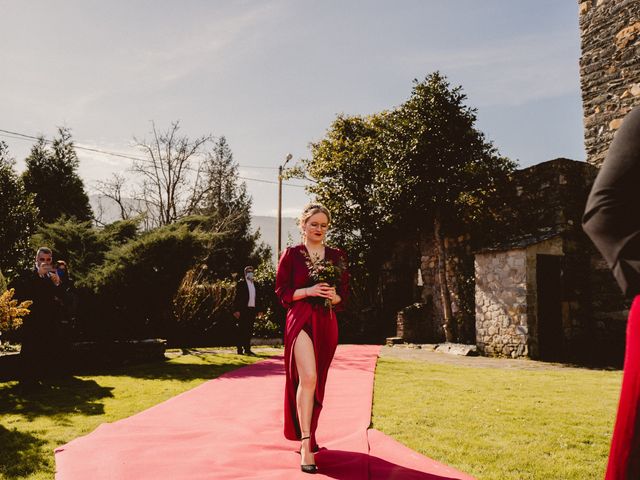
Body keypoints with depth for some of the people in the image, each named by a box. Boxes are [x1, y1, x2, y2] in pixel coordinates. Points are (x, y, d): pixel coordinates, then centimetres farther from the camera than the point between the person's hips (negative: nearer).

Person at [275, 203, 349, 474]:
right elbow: (282, 292, -1)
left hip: (326, 323, 4)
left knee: (318, 381, 13)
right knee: (308, 377, -20)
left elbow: (344, 293, 10)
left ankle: (308, 434, 34)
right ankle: (306, 445, -16)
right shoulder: (291, 255, 1)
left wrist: (334, 296, -12)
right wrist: (308, 291, -16)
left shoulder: (337, 256, 9)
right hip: (300, 320, -4)